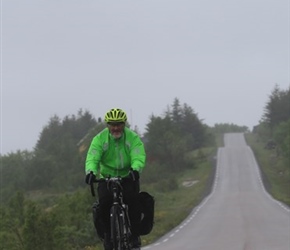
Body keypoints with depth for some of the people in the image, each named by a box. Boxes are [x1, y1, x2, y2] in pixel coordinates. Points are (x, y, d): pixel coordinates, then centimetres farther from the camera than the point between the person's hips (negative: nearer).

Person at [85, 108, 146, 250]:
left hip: (128, 178, -1)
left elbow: (139, 157, -23)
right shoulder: (100, 139, -8)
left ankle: (135, 236, -13)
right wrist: (90, 172, -43)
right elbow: (92, 158, -20)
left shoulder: (133, 138, -9)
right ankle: (108, 233, -4)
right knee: (104, 202, -25)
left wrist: (135, 169, -46)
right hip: (107, 178, 1)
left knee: (133, 201, -27)